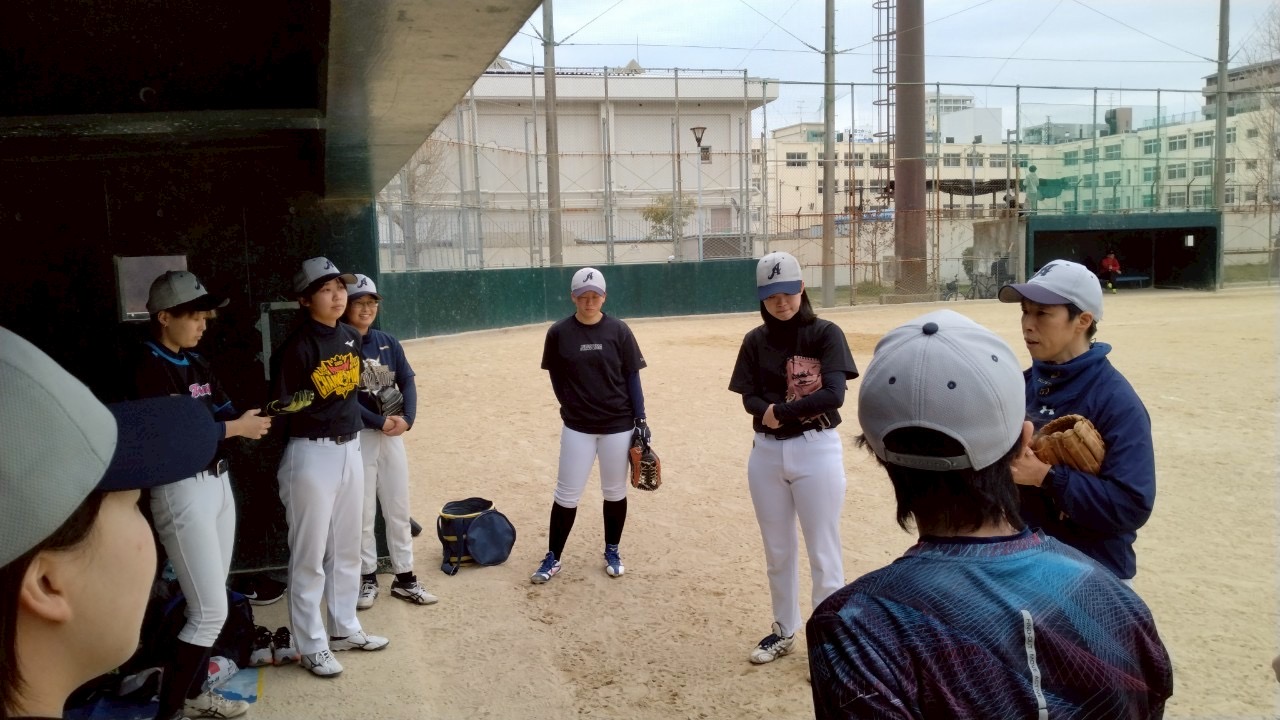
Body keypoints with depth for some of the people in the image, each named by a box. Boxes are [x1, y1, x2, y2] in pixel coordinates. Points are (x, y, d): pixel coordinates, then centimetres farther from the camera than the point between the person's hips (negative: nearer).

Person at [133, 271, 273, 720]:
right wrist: (235, 428, -16)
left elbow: (226, 414, 8)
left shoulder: (196, 362, 12)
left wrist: (257, 418, -11)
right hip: (182, 492, -9)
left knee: (211, 604, 16)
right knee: (210, 611, -7)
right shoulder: (149, 367, -14)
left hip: (218, 484, 9)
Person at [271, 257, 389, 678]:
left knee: (347, 548, 18)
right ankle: (311, 645, 16)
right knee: (309, 555, 2)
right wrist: (295, 408, -30)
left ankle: (344, 629, 33)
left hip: (350, 449, 7)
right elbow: (281, 405, -14)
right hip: (312, 454, -7)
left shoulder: (352, 338, 5)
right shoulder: (296, 346, -16)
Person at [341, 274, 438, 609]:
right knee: (363, 513, 4)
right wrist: (380, 422, -16)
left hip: (393, 434, 5)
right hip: (357, 437, -5)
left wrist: (407, 418, -13)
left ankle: (404, 578, 20)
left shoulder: (388, 343, 8)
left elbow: (407, 381, 3)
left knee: (399, 510, 10)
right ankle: (368, 578, 20)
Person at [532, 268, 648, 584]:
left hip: (618, 425, 0)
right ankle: (553, 558, 16)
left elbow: (632, 376, -1)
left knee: (615, 492, 12)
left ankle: (612, 551, 30)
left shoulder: (618, 330, -4)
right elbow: (556, 377, 7)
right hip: (577, 427, 0)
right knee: (566, 495, 3)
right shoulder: (559, 333, -4)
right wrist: (571, 407, 2)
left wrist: (640, 418, -4)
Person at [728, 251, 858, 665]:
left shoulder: (826, 334, -7)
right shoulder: (755, 341, 5)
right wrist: (768, 411, -24)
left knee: (823, 554, 2)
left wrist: (781, 411, -15)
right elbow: (750, 399, -3)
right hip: (766, 452, 4)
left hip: (817, 450, -4)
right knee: (777, 552, 16)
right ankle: (784, 632, 33)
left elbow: (833, 394, -18)